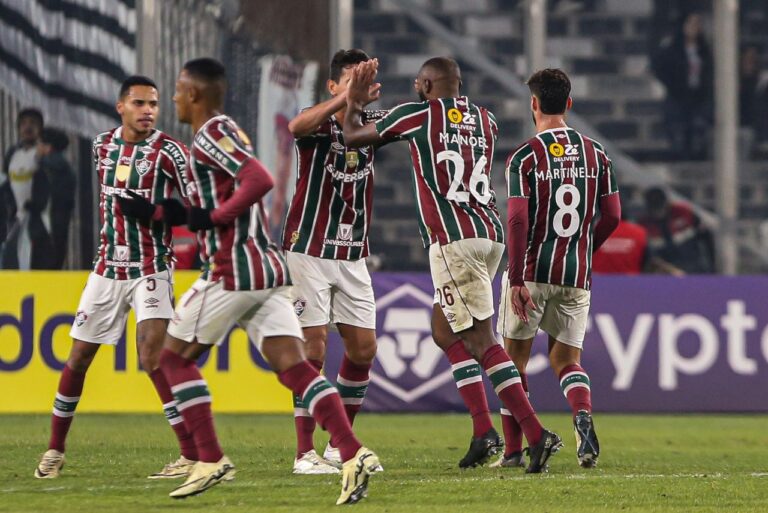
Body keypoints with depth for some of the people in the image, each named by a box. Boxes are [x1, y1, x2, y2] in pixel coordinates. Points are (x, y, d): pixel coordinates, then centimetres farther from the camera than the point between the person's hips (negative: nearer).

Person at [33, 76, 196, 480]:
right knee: (78, 358, 10)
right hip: (107, 268, 6)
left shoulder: (167, 151, -10)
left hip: (151, 269, -5)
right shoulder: (102, 146, 7)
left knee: (153, 358, -20)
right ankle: (55, 450, 25)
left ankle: (193, 455, -18)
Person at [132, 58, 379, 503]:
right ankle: (353, 454, -20)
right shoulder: (226, 133, 22)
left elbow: (260, 181, -23)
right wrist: (157, 211, 30)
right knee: (293, 366, -4)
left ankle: (211, 460, 3)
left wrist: (211, 217, -15)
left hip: (232, 271, -9)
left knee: (175, 356, 7)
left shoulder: (212, 133, -8)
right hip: (269, 269, 9)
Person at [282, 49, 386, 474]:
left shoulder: (372, 122, 6)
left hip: (352, 256, 6)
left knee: (363, 349, 4)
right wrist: (345, 98, -49)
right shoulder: (320, 123, -11)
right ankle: (305, 452, -6)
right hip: (309, 251, -6)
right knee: (313, 347, -9)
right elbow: (297, 127, -35)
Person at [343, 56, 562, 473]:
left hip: (452, 239, -7)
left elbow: (352, 137, 11)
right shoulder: (485, 120, 16)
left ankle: (536, 434, -17)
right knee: (444, 332, 15)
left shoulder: (417, 115, 0)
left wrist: (354, 101, 29)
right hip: (490, 234, 7)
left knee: (479, 339, -8)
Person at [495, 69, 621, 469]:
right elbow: (612, 215, 6)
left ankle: (513, 450, 9)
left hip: (531, 273, -3)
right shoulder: (595, 154, 5)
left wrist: (517, 279, -15)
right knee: (566, 359, 13)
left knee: (515, 359, 10)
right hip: (577, 276, 3)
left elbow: (517, 219, -15)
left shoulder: (524, 157, -8)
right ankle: (583, 413, -19)